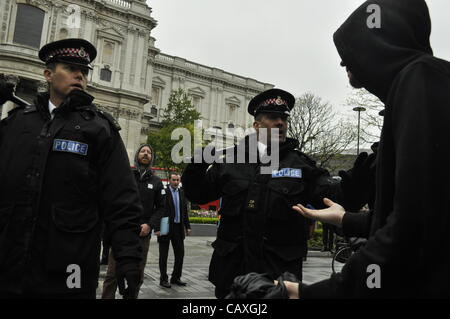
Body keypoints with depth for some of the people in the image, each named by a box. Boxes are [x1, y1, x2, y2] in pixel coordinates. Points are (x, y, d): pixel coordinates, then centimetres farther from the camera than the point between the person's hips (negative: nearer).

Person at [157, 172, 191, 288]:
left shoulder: (182, 192, 9)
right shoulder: (163, 192, -9)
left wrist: (187, 226, 10)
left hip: (178, 227, 6)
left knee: (180, 253, 9)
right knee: (163, 255, 5)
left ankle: (176, 278, 22)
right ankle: (163, 279, 15)